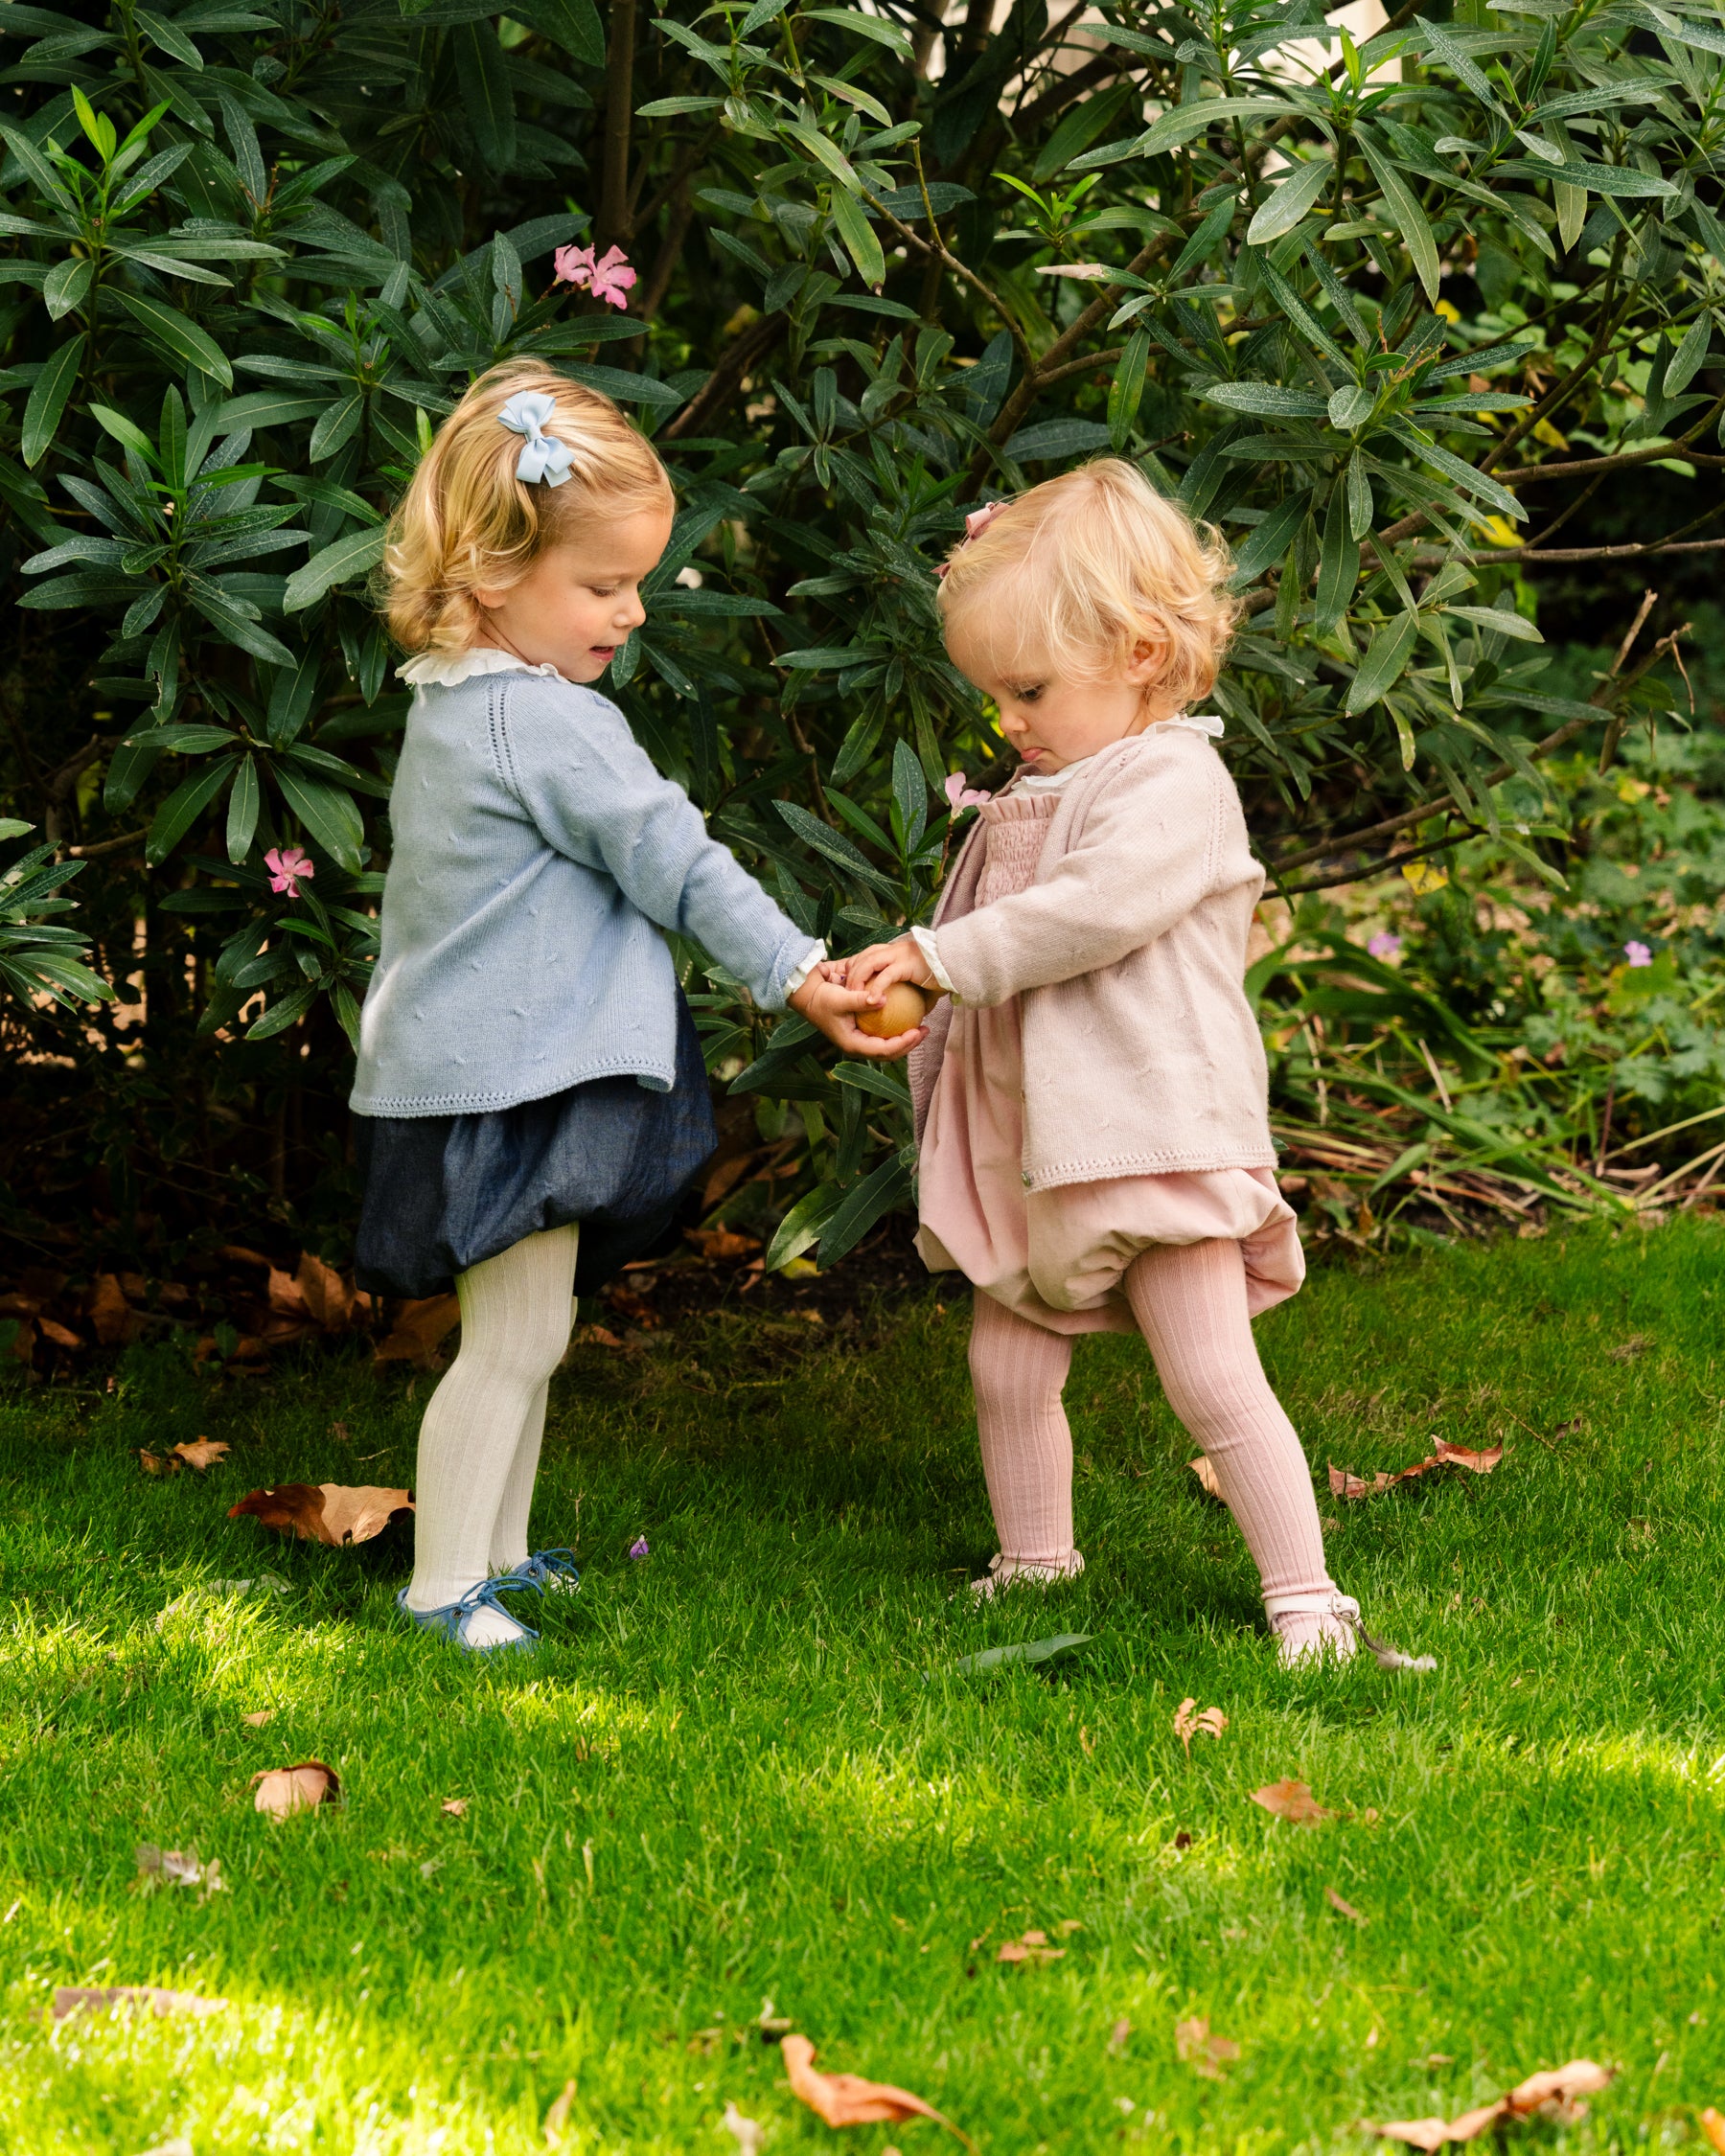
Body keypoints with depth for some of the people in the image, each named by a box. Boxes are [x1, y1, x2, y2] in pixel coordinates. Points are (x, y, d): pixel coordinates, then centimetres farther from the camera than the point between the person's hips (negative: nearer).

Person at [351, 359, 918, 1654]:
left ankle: (498, 1553, 28)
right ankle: (442, 1586, 2)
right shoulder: (546, 724, -20)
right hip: (514, 1079, -10)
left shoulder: (453, 708, 12)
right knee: (515, 1340, -4)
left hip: (475, 1062, 10)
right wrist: (797, 974, -12)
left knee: (525, 1331, 18)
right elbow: (671, 857, -18)